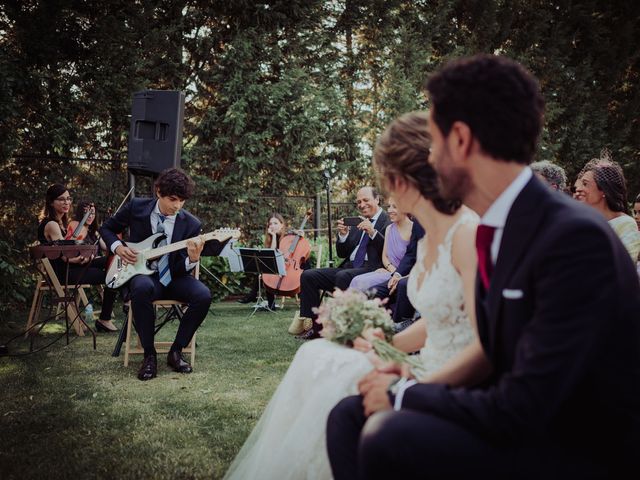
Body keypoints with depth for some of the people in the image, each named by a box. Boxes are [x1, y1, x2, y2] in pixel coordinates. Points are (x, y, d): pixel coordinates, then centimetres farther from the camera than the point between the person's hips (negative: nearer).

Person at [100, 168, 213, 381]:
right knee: (142, 288, -39)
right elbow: (106, 228, 12)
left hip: (173, 277, 2)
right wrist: (118, 247, -7)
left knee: (203, 295, -28)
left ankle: (176, 351, -8)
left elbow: (182, 270, -7)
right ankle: (149, 355, -22)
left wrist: (193, 259, -30)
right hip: (144, 273, -1)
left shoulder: (191, 224, -6)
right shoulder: (136, 207, -4)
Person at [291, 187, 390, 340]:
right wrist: (343, 235, 1)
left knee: (342, 276, -36)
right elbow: (342, 254, 19)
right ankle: (313, 326, -6)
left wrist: (373, 232, -21)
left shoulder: (389, 220, 1)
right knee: (308, 275, -7)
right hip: (348, 267, 8)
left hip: (372, 269, -7)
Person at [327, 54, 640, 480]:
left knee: (392, 436, -28)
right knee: (351, 417, 0)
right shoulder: (501, 229, 3)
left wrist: (405, 394, -12)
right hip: (524, 426, 8)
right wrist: (418, 386, -4)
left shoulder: (576, 238, -24)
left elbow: (521, 408, -26)